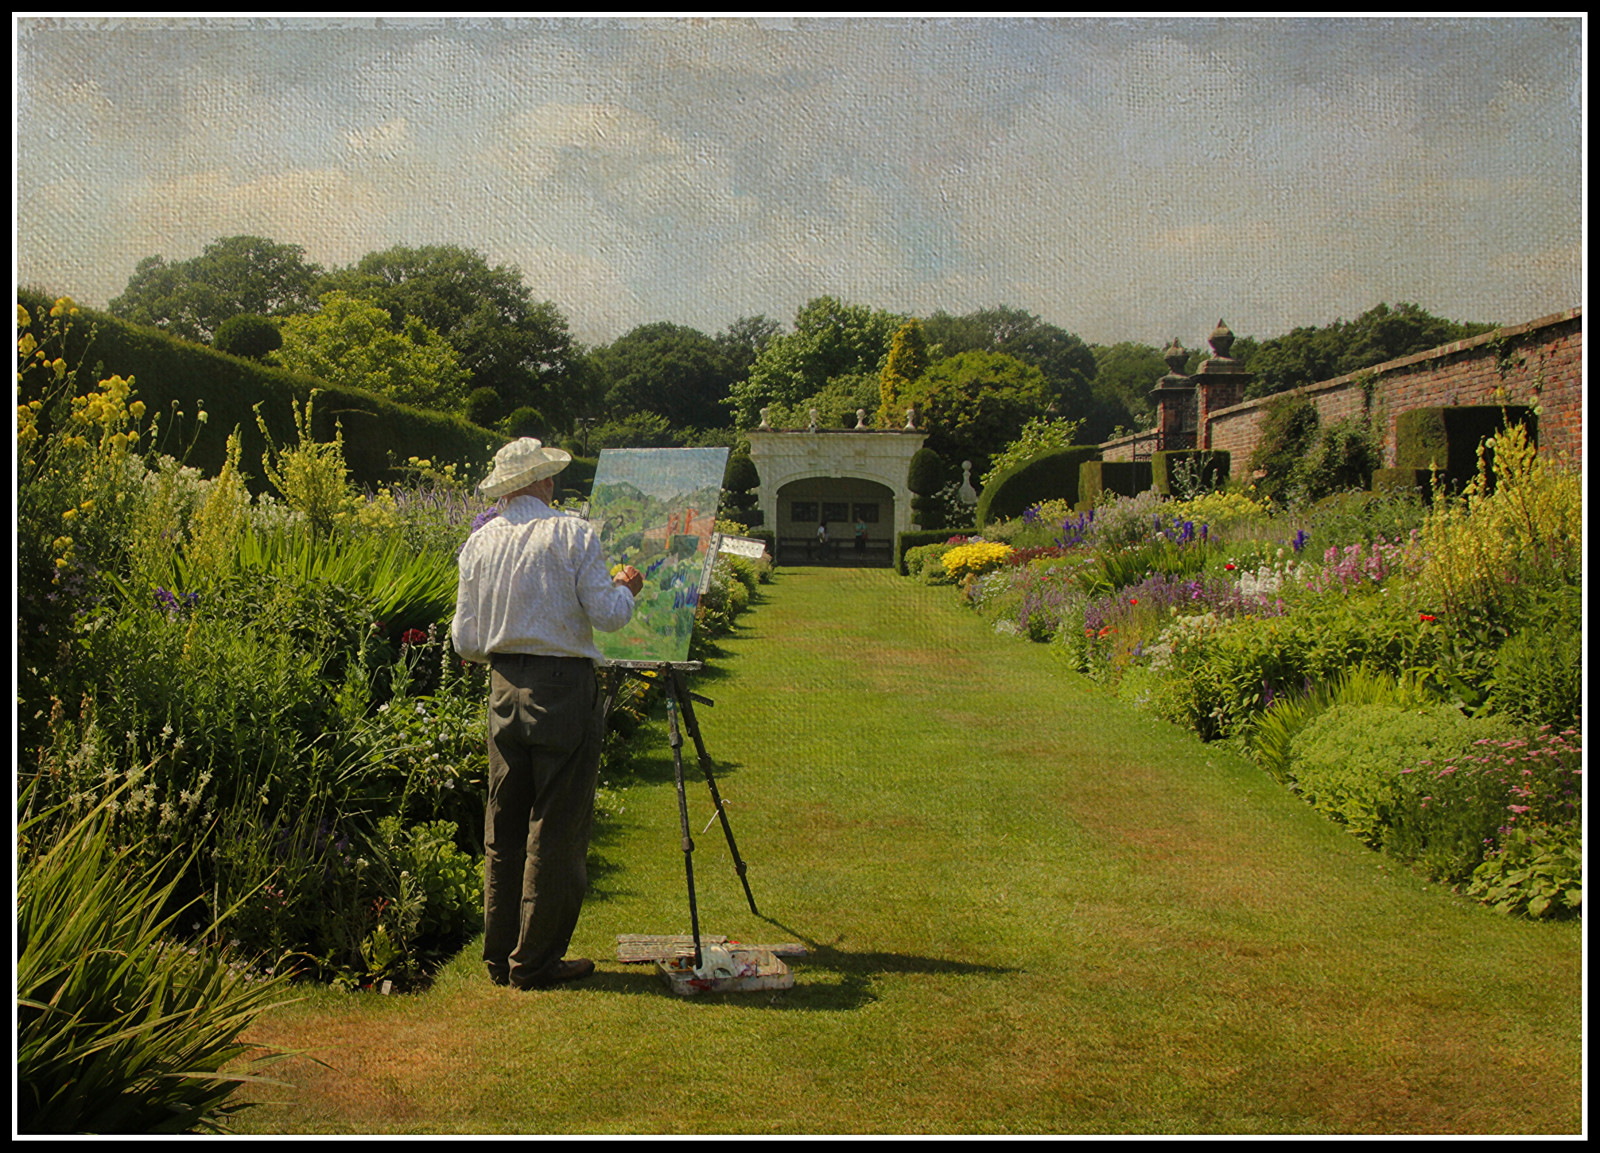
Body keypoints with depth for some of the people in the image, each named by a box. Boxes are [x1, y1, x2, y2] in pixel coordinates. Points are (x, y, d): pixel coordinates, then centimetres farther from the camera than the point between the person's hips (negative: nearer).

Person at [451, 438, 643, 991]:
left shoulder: (479, 542, 7)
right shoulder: (572, 534, -6)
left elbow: (465, 641, 7)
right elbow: (607, 616, -9)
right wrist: (626, 588, 11)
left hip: (504, 688, 5)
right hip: (564, 685, -5)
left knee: (503, 828, 13)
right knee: (556, 830, 2)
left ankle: (500, 958, 21)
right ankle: (536, 962, 8)